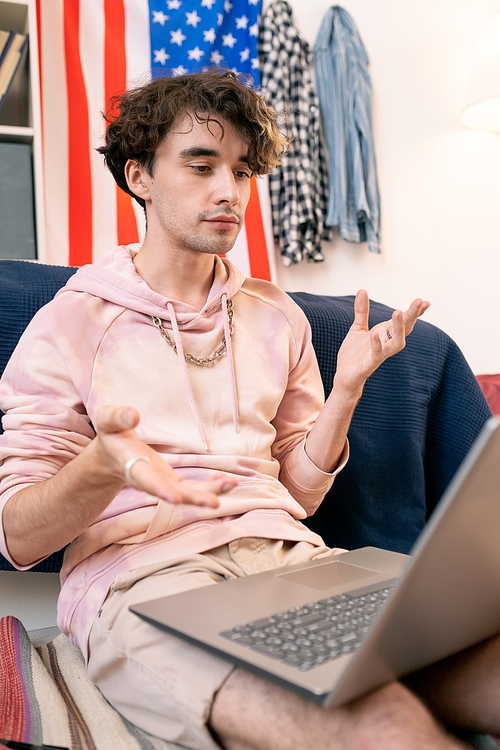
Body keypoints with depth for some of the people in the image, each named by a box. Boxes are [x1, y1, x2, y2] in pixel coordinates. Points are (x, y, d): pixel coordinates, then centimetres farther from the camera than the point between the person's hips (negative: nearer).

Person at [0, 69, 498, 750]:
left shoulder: (277, 316, 15)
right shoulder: (73, 321, 3)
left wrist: (347, 387, 0)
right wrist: (102, 468, -22)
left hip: (285, 553, 4)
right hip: (140, 575, -3)